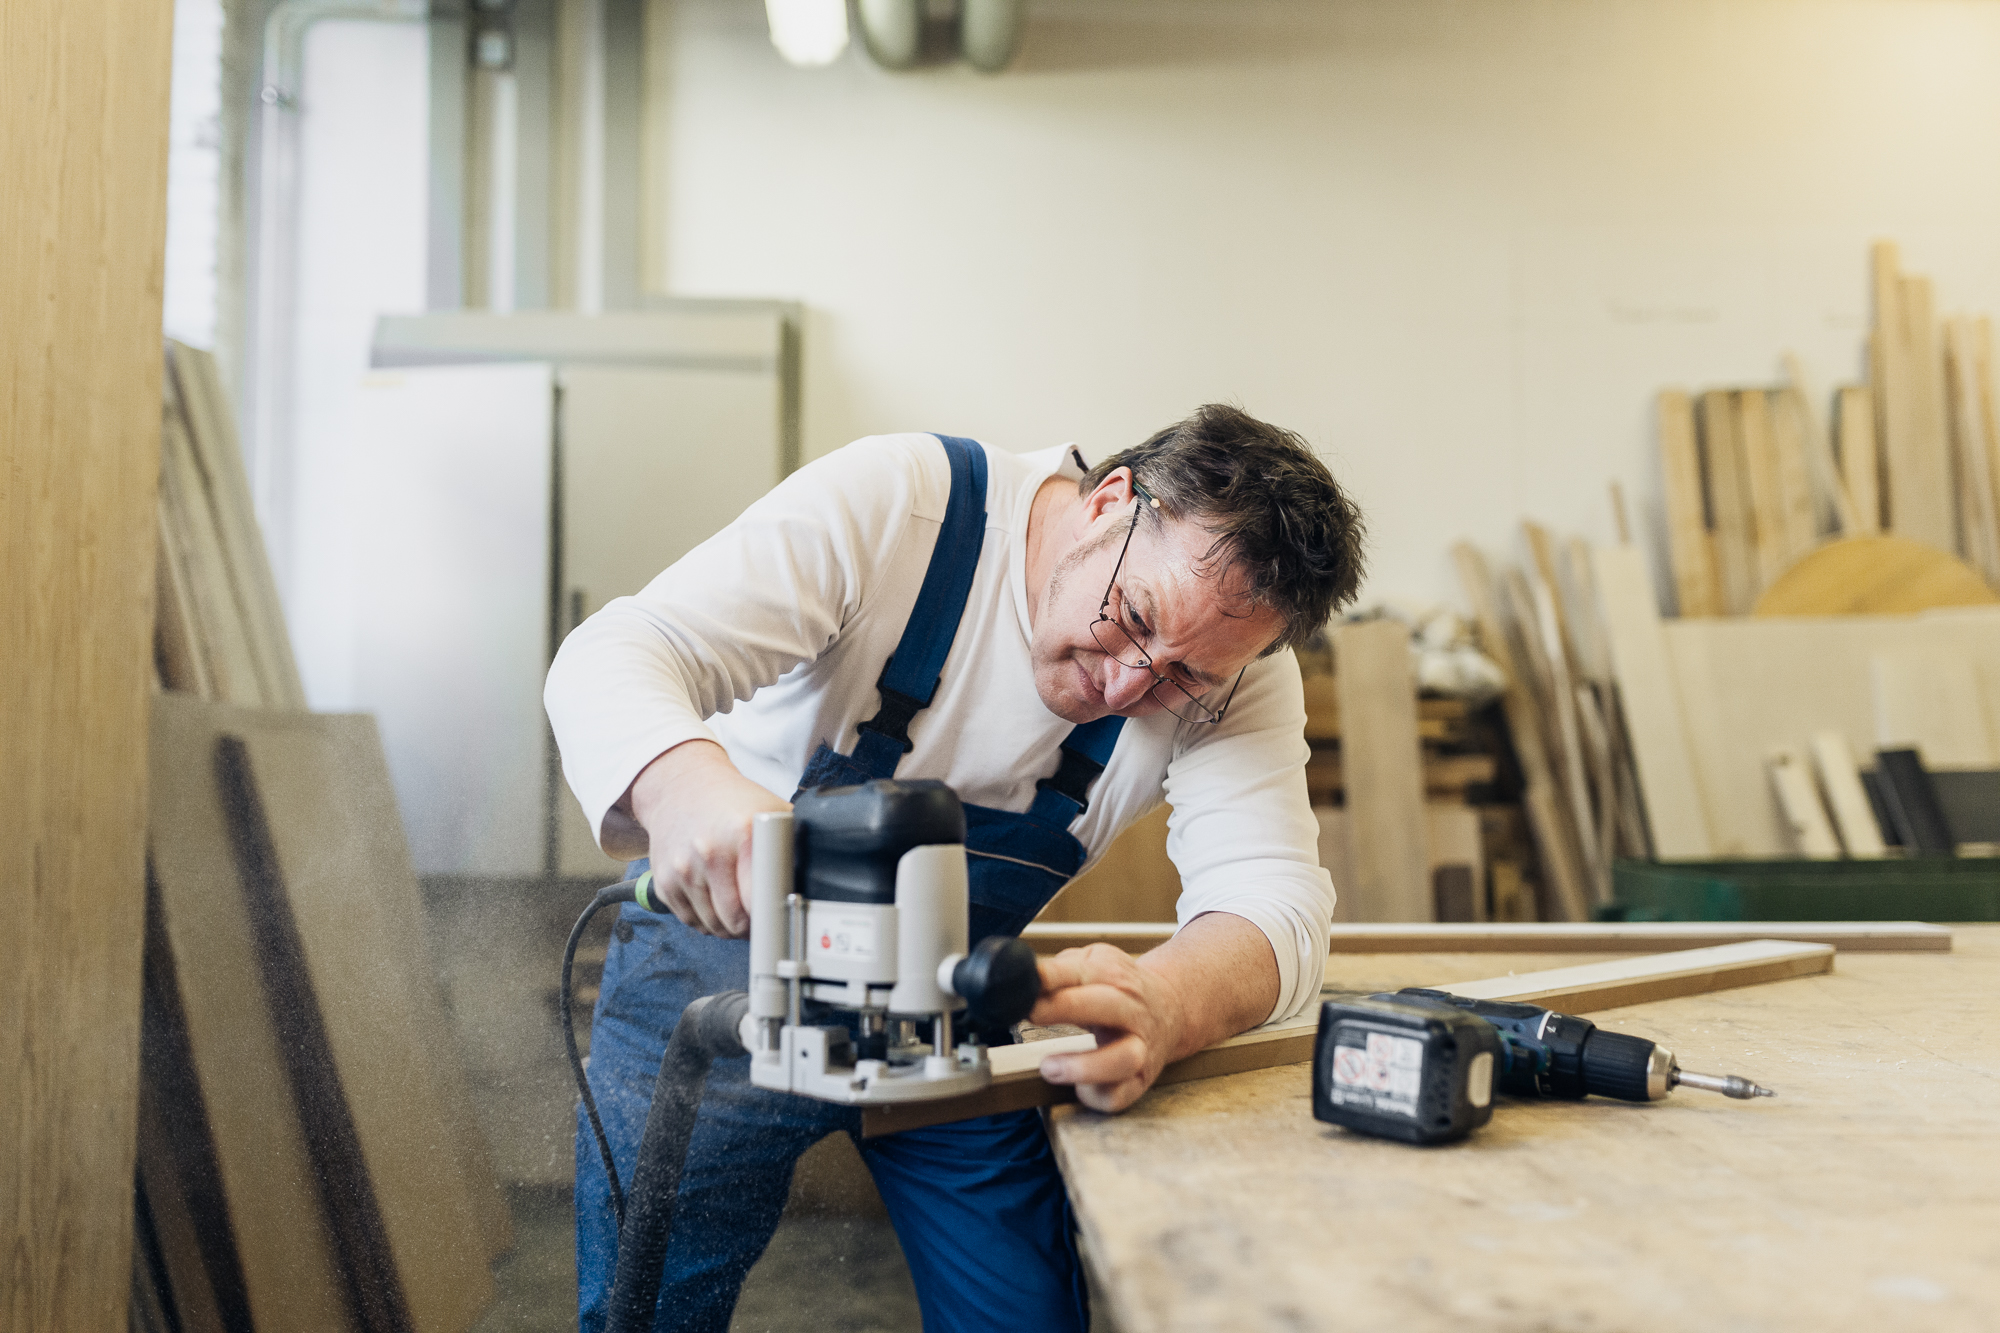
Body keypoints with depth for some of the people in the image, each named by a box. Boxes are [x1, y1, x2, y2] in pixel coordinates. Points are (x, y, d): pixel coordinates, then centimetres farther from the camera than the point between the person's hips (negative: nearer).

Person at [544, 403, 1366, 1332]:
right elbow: (616, 655, -31)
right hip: (730, 953, -2)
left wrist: (1160, 1007, -50)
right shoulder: (893, 505, -25)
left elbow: (1274, 904, -27)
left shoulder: (1235, 670, -16)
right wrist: (684, 784, -54)